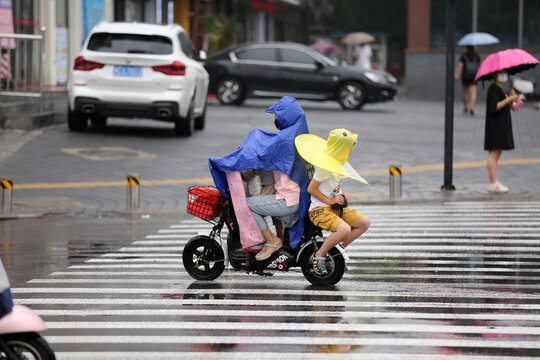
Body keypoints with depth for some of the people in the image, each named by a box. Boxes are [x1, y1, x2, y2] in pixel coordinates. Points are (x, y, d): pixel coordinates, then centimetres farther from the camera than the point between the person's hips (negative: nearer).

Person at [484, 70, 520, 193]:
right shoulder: (493, 88, -12)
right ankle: (493, 184, -8)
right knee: (494, 154, -9)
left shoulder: (499, 88, 18)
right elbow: (493, 107, -22)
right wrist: (509, 99, -19)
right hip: (495, 126, -10)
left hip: (502, 126, 10)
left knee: (497, 154, 11)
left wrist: (512, 98, 4)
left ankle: (494, 183, 13)